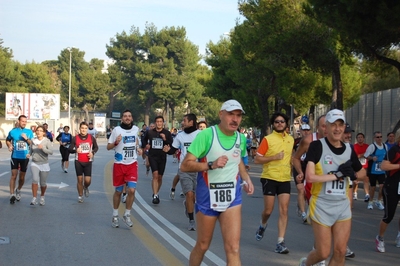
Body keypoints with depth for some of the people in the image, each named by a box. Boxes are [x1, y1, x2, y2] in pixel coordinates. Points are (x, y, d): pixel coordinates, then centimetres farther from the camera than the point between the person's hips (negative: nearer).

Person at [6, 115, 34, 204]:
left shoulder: (29, 132, 3)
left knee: (22, 177, 12)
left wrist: (27, 139, -16)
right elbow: (7, 140, 15)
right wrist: (9, 146, -5)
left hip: (25, 157, 2)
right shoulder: (13, 131, -1)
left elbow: (32, 144, 2)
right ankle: (12, 195, -13)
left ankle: (18, 190, 36)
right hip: (15, 156, -2)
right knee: (14, 175, -13)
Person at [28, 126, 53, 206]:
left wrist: (42, 148, -31)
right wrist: (29, 154, -1)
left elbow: (51, 152, -18)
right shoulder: (33, 140, 3)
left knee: (43, 183, 8)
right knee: (35, 179, -20)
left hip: (44, 164, -2)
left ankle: (42, 197, 34)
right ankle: (34, 198, -16)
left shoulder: (47, 141, -8)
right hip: (34, 163, 2)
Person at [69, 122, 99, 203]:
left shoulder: (91, 138, 0)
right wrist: (75, 149, -22)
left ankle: (86, 188, 30)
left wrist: (93, 152, -9)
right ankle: (80, 196, 20)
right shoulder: (75, 138, -3)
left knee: (88, 180, -6)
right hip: (78, 162, 0)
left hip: (88, 162, 0)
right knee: (80, 180, 3)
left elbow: (96, 147, 12)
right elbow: (70, 149, 0)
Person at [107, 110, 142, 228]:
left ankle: (127, 215, 7)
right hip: (119, 164, -2)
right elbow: (108, 147, -3)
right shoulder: (116, 130, -8)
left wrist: (138, 148, 7)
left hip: (132, 164, 2)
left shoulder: (136, 129, 3)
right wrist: (116, 142, -23)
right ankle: (115, 216, 26)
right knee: (118, 191, 9)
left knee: (131, 190, -11)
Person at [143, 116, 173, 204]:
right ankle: (155, 196, -19)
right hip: (152, 156, -1)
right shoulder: (150, 132, 2)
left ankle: (156, 193, 32)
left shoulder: (167, 133, -1)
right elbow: (145, 140, 23)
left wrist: (165, 139, -19)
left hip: (162, 157, 1)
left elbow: (172, 145, -5)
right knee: (155, 175, -17)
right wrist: (146, 145, 4)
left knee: (159, 177, 11)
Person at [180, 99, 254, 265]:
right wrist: (211, 165, -29)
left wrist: (246, 179, 7)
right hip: (207, 198, -3)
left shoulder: (241, 139, 2)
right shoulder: (206, 135, -15)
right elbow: (185, 166, -17)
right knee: (202, 245, 13)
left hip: (232, 198, 3)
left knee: (233, 248, -7)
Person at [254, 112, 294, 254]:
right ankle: (262, 226, 37)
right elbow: (257, 159, -9)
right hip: (270, 178, -4)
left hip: (285, 179, 4)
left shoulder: (291, 139, 9)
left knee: (284, 211, -4)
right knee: (268, 210, 3)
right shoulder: (267, 139, -7)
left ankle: (280, 243, -2)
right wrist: (274, 157, -19)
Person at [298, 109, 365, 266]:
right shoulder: (317, 146, -12)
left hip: (343, 206, 5)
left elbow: (362, 172, 20)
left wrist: (352, 174, -2)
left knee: (340, 252, 4)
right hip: (322, 206, -5)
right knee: (323, 253, 3)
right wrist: (337, 175, -18)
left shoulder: (349, 149, 4)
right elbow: (310, 177, -22)